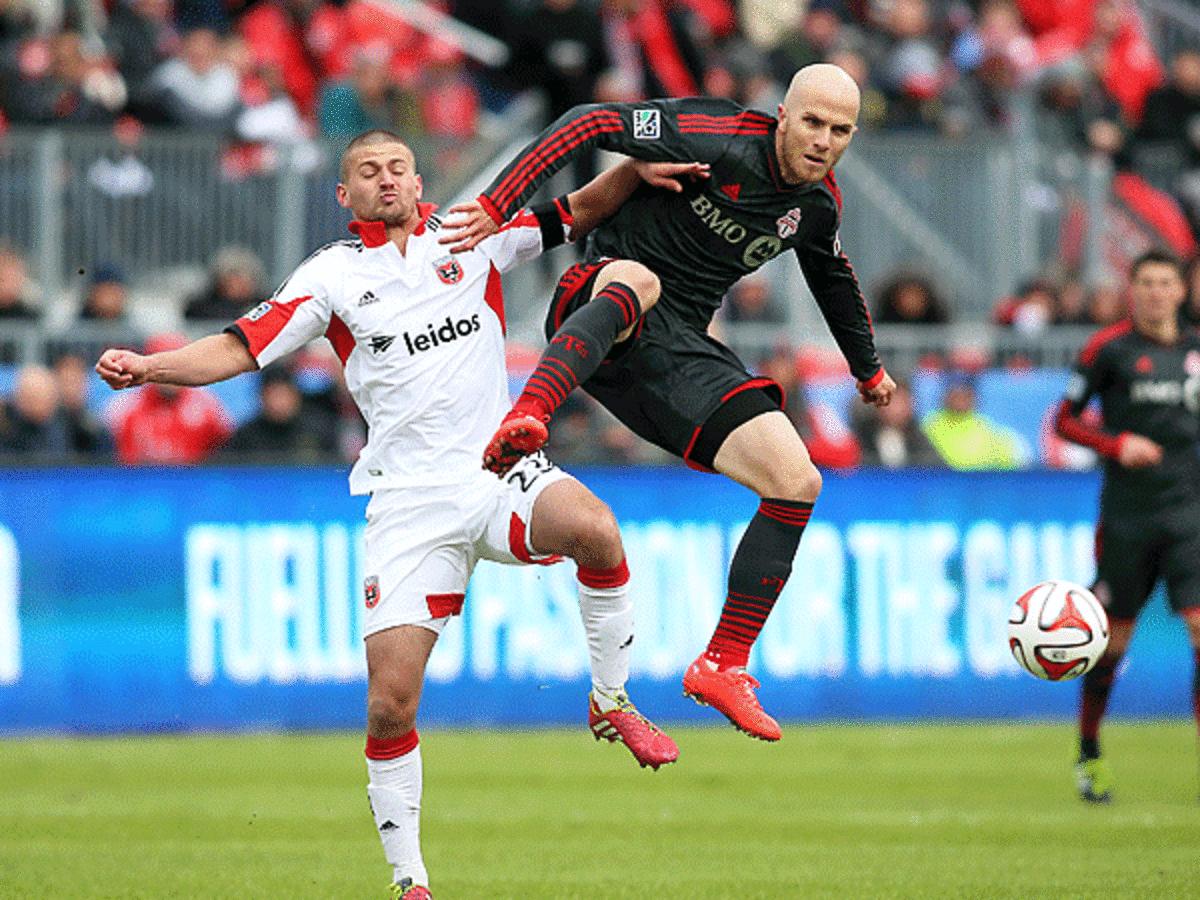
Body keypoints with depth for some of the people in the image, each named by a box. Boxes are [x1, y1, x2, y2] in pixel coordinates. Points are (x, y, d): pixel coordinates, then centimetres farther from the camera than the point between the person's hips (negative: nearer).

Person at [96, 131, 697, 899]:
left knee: (593, 527, -33)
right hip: (408, 499, -1)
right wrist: (147, 367, -15)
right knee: (392, 698, -9)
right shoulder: (332, 275, 6)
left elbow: (581, 211, 16)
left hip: (501, 469, 1)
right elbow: (241, 348, 0)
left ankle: (613, 702, -9)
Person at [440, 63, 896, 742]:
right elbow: (592, 124, -17)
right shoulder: (720, 139, -13)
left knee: (797, 482, -7)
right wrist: (497, 205, -26)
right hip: (600, 307, -6)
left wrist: (868, 367, 47)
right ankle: (525, 424, -68)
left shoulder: (817, 207, 9)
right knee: (636, 279, -43)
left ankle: (725, 664, 0)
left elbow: (834, 277, 32)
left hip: (679, 352, 6)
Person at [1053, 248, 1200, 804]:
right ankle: (1088, 753, 23)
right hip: (1127, 512, -3)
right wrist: (1116, 444, -14)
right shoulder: (1109, 348, -2)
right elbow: (1065, 420, 1)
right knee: (1113, 635, 4)